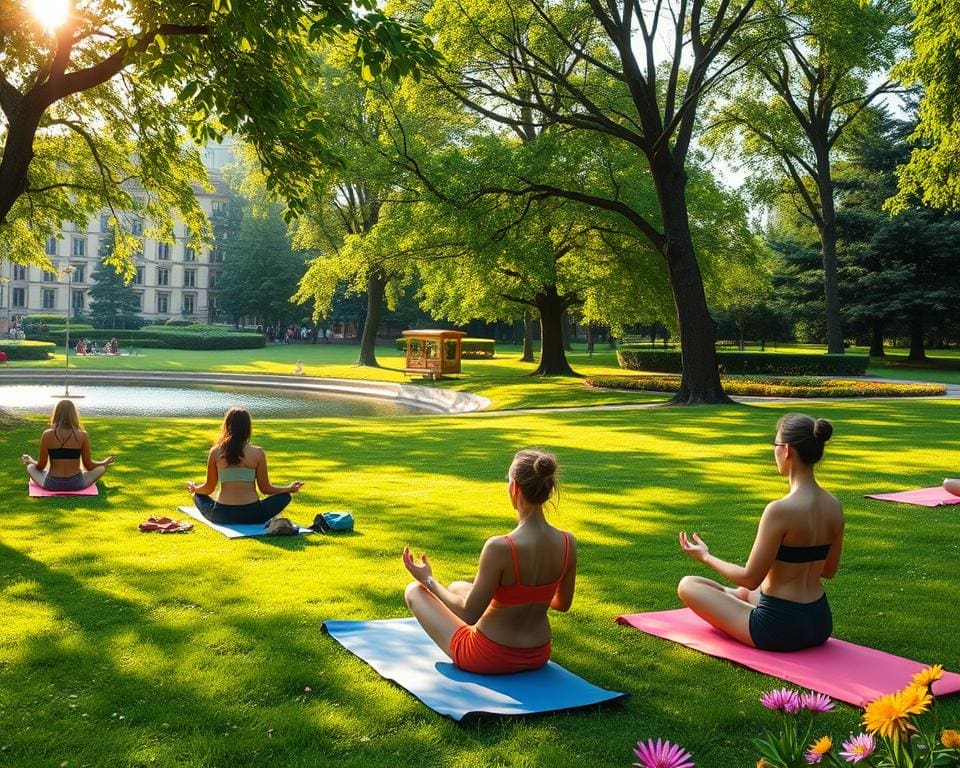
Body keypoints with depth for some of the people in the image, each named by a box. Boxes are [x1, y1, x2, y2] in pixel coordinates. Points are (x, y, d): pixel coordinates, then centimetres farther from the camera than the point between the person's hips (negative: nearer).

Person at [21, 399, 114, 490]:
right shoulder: (83, 435, -8)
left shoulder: (47, 435, -7)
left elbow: (41, 466, -1)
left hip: (52, 484, 1)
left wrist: (30, 461, 22)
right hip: (76, 484, -1)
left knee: (30, 466, 29)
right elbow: (88, 465, -1)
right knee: (101, 468, 25)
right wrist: (104, 463, 20)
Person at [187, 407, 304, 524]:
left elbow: (209, 488, 6)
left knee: (198, 496, 30)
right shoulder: (258, 453, -5)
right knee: (284, 497, 22)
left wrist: (194, 488, 29)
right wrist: (290, 488, 17)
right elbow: (265, 488, 0)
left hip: (222, 515, 1)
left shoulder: (215, 452, -1)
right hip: (251, 515, -1)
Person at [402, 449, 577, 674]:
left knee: (414, 590, 15)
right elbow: (563, 604, 4)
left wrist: (428, 580, -4)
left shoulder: (499, 547, -30)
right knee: (457, 587, 28)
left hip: (490, 659, -6)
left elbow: (469, 613, -19)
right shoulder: (568, 543, -13)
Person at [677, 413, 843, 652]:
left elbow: (751, 578, -18)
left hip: (781, 629, -8)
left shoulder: (780, 510, -25)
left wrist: (706, 556, -2)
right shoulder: (834, 506, -2)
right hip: (820, 624, 8)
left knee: (687, 586, 14)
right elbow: (829, 570, 11)